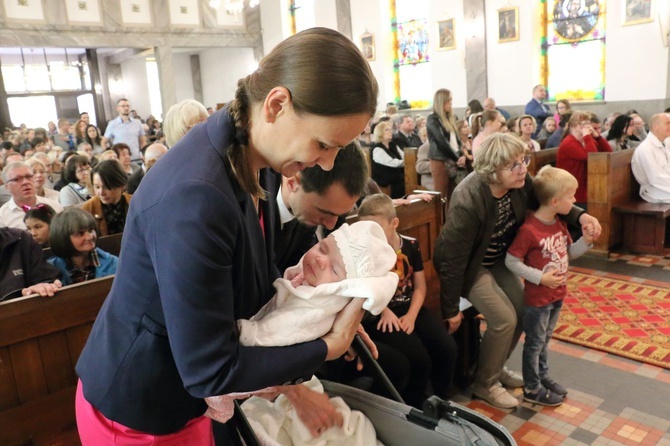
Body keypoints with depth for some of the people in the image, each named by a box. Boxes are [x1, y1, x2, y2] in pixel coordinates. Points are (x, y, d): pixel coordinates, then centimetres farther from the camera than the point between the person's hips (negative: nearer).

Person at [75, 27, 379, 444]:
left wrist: (292, 386, 3)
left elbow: (256, 286, 1)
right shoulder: (195, 196, -36)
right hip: (135, 410, -7)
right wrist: (329, 346, -18)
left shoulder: (246, 159, -8)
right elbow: (209, 369, -28)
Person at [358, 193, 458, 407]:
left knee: (447, 347, -13)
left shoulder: (411, 245, 1)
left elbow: (420, 287, 6)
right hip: (378, 314, -4)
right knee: (419, 359, -23)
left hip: (409, 308, 5)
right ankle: (414, 408, 6)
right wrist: (383, 310, -19)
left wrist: (411, 315, -8)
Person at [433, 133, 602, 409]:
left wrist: (580, 216, -17)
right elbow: (453, 260, -28)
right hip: (469, 265, -7)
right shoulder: (467, 202, -36)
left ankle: (496, 367, 30)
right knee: (504, 319, -12)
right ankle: (485, 383, 13)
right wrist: (451, 310, -20)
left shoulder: (519, 183, -18)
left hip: (497, 259, 7)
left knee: (523, 309, 5)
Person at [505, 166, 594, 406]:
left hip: (557, 295, 8)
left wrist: (586, 241, -8)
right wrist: (540, 278, -23)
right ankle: (532, 389, 26)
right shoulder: (529, 229, -26)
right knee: (534, 343, 9)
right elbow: (511, 261, -22)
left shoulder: (560, 224, 1)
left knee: (545, 340, 24)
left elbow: (569, 253, 11)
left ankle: (542, 377, 42)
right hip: (537, 298, -8)